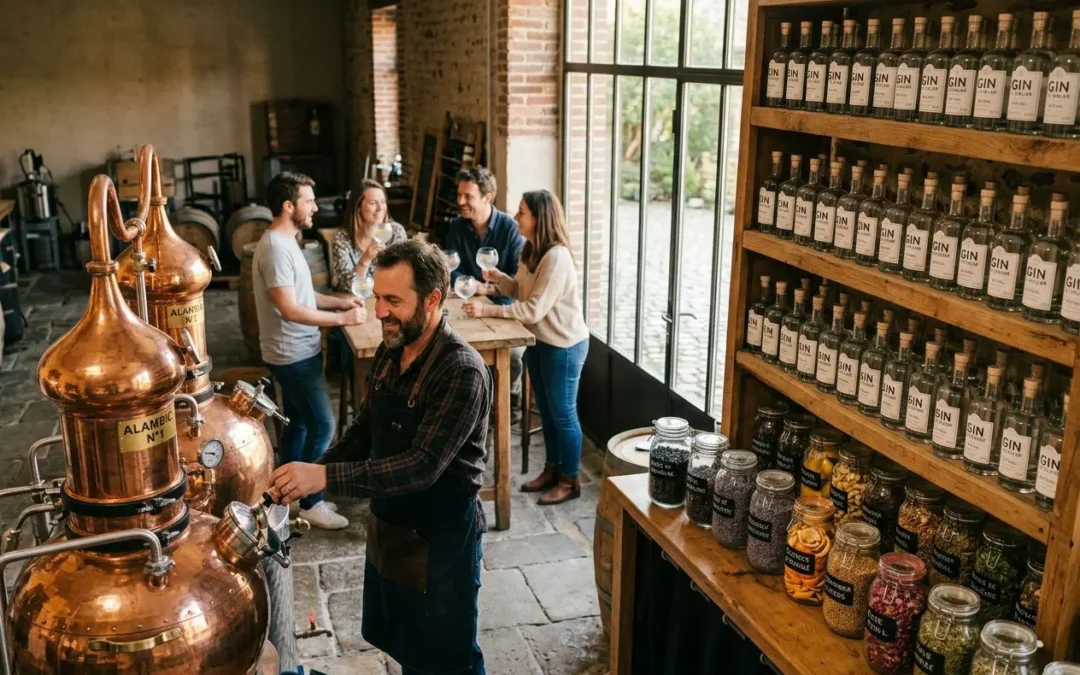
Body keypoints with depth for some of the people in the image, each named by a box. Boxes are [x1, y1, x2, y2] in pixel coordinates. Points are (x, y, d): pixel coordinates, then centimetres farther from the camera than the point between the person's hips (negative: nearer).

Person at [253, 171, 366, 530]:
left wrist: (339, 301, 7)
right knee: (322, 426, -3)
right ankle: (310, 503, 9)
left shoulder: (286, 241, 10)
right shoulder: (275, 248, -22)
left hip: (299, 351, 10)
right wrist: (342, 318, -20)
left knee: (298, 423, 17)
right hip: (293, 355, -10)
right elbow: (289, 309, -26)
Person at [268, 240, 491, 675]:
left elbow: (423, 466, -32)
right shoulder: (389, 353, -1)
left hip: (440, 540, -7)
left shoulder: (461, 371, -26)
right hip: (388, 529, 8)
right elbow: (364, 430, 11)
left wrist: (326, 477, -36)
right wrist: (311, 473, -5)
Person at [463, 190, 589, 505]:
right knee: (546, 409, 19)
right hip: (539, 341, 9)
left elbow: (534, 309, -28)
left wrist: (488, 310, -26)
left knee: (563, 413, 4)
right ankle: (552, 469, 34)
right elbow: (522, 291, 11)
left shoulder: (556, 257, -26)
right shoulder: (531, 250, 3)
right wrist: (498, 278, -8)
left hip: (563, 345, -9)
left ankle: (570, 480, 19)